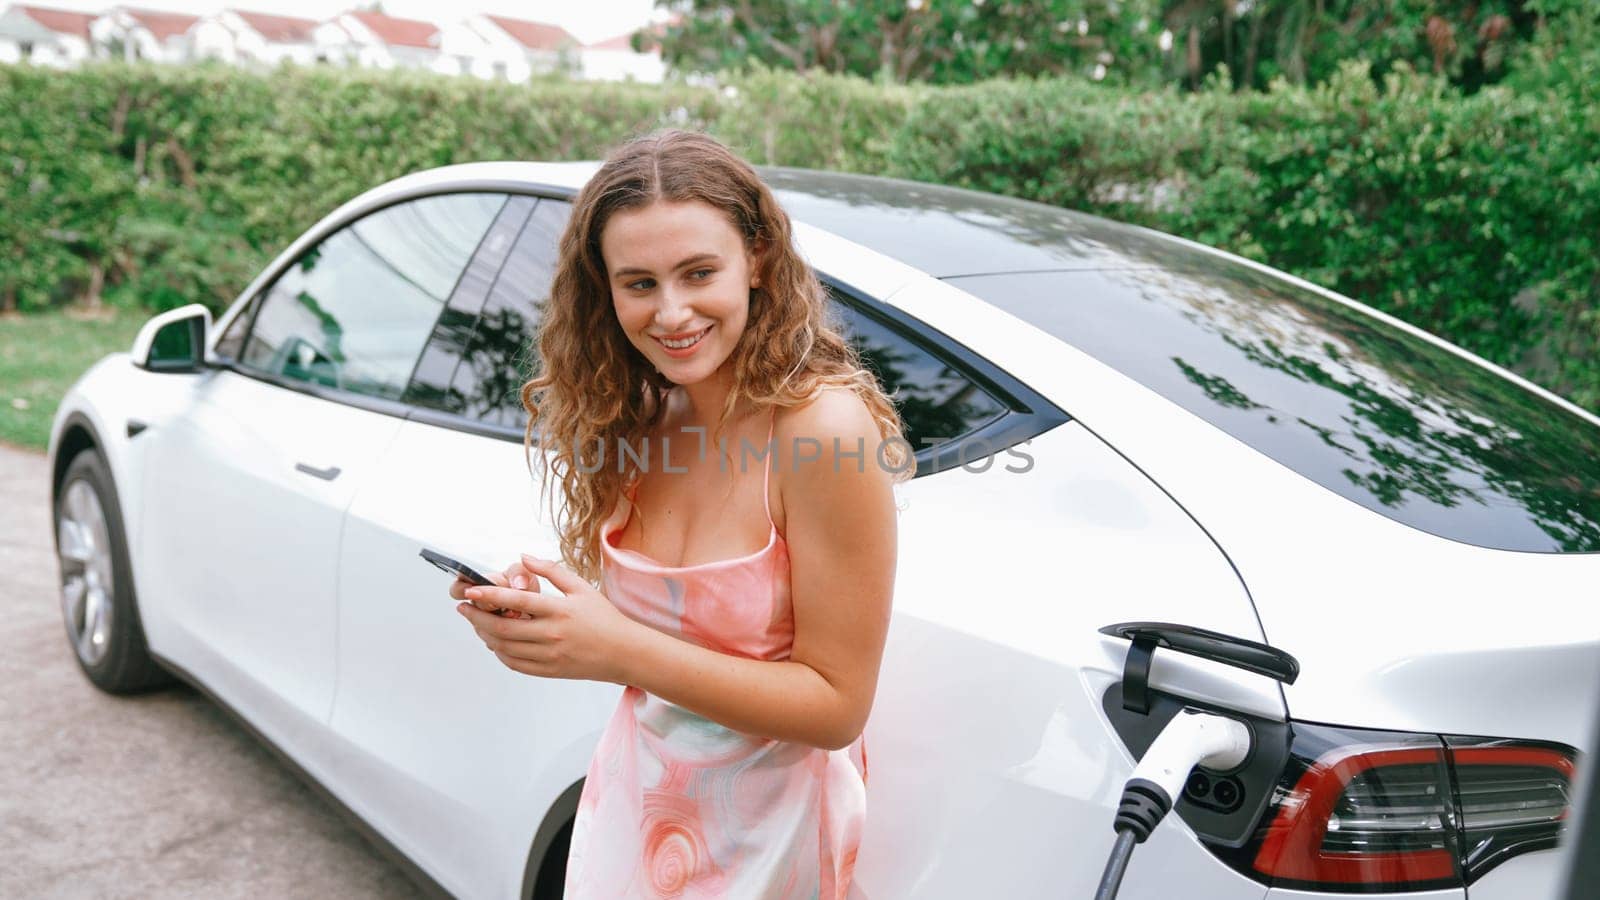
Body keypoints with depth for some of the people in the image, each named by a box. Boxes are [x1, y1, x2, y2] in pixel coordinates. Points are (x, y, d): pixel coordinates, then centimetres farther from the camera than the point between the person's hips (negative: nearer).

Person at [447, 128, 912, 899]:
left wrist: (620, 651, -28)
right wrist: (535, 613, -17)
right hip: (630, 807, 5)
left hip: (763, 837, -5)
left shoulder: (822, 426, -24)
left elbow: (836, 705, -21)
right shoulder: (638, 423, -5)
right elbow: (653, 628, 2)